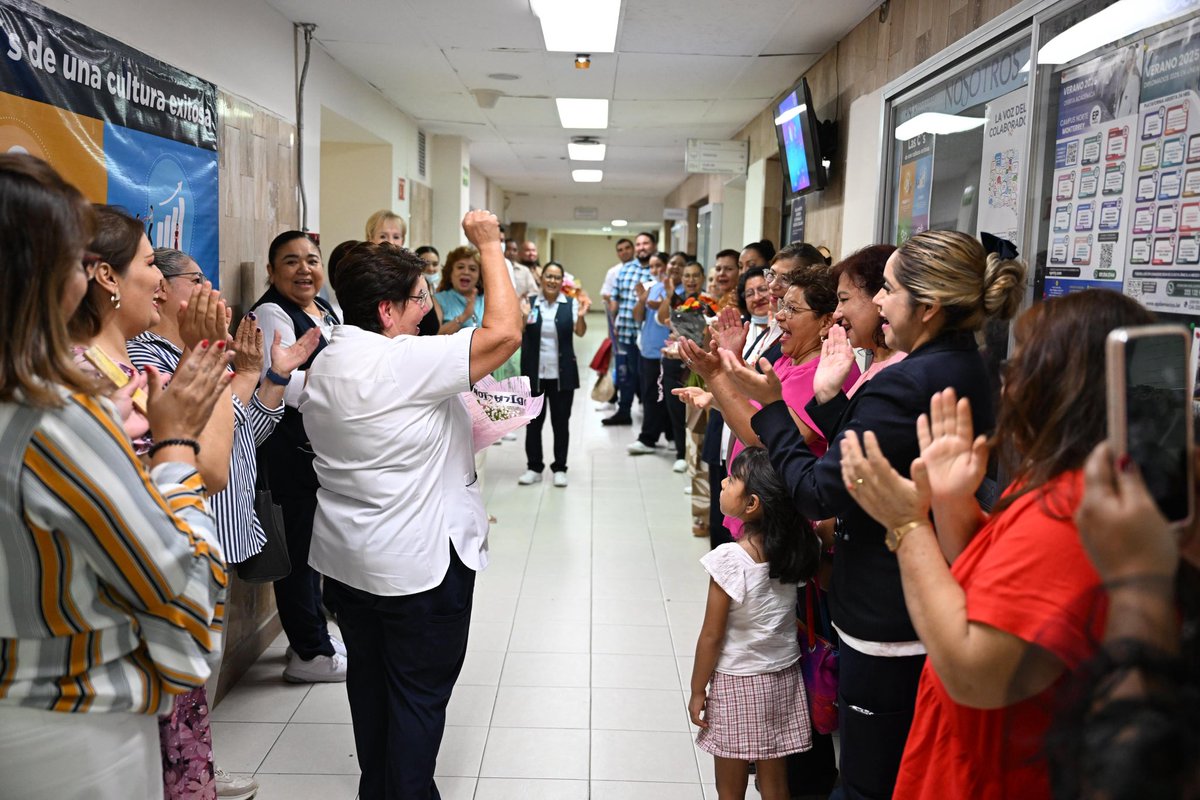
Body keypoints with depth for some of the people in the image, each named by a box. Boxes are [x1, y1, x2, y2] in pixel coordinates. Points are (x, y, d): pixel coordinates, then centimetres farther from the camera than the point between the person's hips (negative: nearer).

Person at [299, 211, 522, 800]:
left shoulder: (324, 364, 7)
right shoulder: (402, 362, -23)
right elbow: (505, 331, -25)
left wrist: (457, 433, 12)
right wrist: (489, 246, -14)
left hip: (343, 555, 9)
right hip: (418, 559, -9)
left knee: (368, 678, 21)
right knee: (420, 693, 6)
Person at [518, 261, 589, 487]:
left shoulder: (571, 304, -2)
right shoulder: (530, 303, 1)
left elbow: (580, 332, -14)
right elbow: (518, 336, -1)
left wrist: (581, 316, -33)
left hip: (562, 373, -1)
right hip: (534, 372, 1)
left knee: (561, 421, 7)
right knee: (534, 421, 9)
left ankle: (559, 468, 18)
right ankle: (534, 467, 19)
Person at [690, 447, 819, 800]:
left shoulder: (729, 559, -24)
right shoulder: (793, 550, -11)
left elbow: (711, 637, -16)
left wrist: (697, 691, -5)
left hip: (736, 684, -5)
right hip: (783, 678, 5)